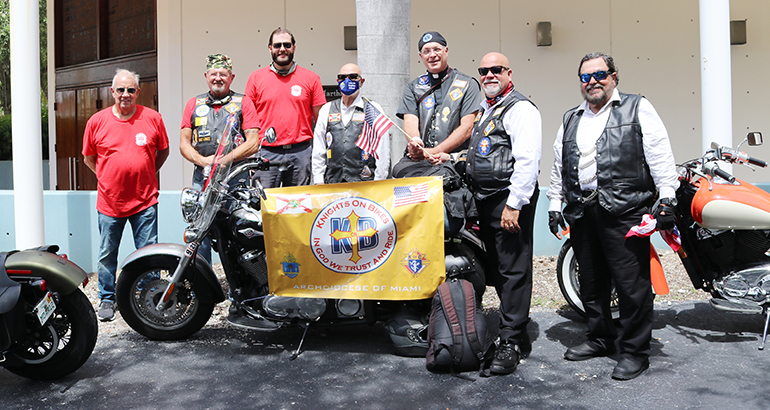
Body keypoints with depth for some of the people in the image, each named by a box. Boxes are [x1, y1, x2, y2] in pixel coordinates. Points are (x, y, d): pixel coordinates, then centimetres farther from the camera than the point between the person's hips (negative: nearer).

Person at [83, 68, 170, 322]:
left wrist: (148, 174, 6)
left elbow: (163, 151, 12)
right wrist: (107, 177, 5)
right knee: (107, 254, 11)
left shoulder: (153, 118, 0)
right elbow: (88, 157, 13)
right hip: (109, 202, 1)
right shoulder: (97, 121, 1)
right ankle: (107, 299, 27)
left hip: (145, 200, -1)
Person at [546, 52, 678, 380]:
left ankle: (635, 351, 10)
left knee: (632, 283, -3)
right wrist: (554, 205, 15)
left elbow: (660, 155, -1)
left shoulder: (638, 108, 7)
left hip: (624, 210, -5)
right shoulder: (570, 120, 21)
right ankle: (600, 339, 27)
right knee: (591, 282, 12)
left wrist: (666, 198, -9)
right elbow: (558, 167, 22)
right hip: (582, 213, 5)